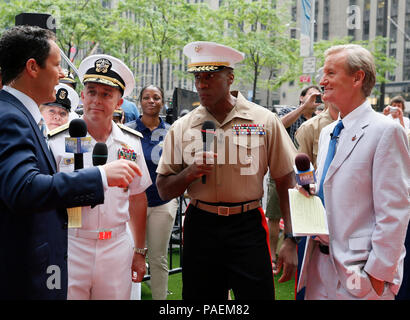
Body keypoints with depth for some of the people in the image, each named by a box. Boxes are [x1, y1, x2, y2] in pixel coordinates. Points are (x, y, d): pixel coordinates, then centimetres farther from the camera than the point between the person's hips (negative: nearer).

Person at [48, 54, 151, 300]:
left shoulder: (131, 143, 5)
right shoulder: (58, 141, -3)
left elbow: (138, 199, 11)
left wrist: (140, 252, 10)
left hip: (117, 249, 2)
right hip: (69, 247, -2)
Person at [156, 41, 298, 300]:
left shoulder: (264, 121, -1)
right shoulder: (182, 128, 4)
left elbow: (287, 183, 0)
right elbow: (164, 191, 7)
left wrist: (290, 241, -6)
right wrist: (189, 173, -13)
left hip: (248, 228, -1)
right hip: (200, 227, 2)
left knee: (257, 293, -1)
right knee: (200, 295, 10)